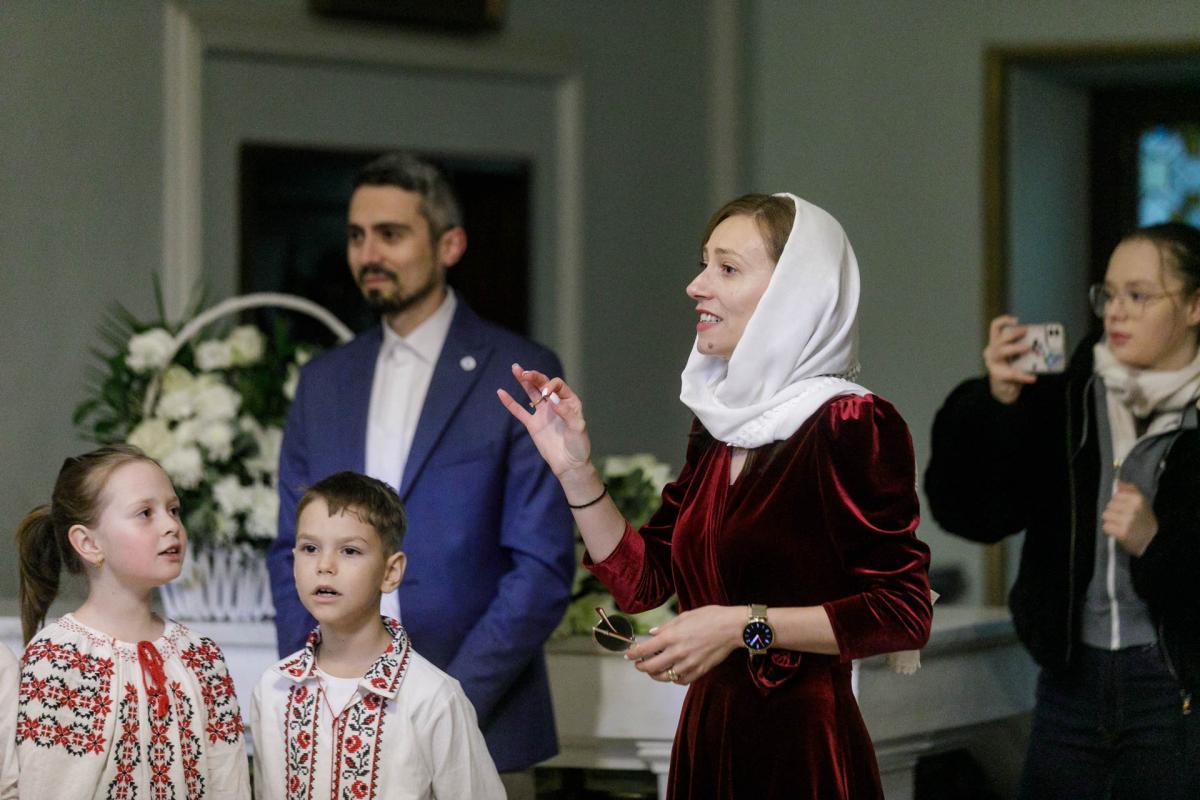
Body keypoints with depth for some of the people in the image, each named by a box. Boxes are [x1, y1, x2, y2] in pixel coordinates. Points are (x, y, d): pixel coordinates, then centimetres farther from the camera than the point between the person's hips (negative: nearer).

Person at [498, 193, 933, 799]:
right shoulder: (719, 429, 11)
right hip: (705, 742, 7)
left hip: (802, 751, -7)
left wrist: (746, 626, -21)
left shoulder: (853, 427, -13)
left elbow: (903, 613, -18)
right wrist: (574, 470, 4)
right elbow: (642, 581, 13)